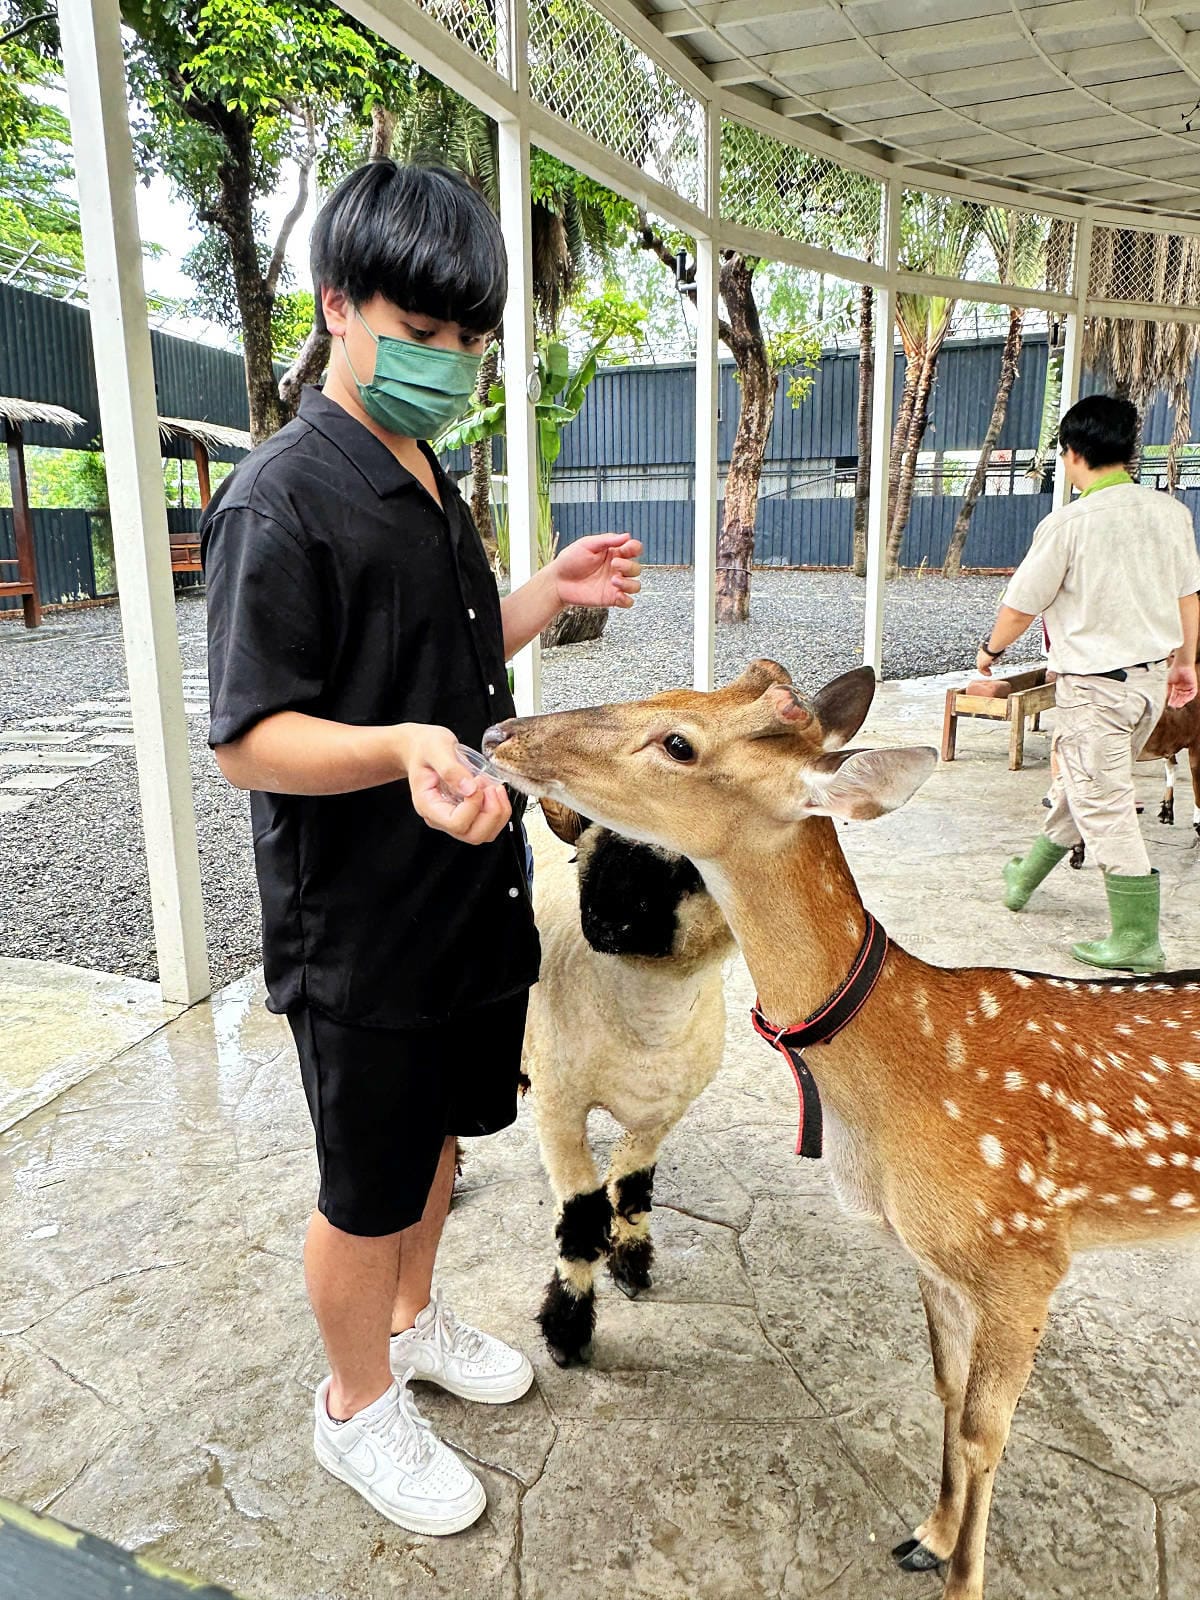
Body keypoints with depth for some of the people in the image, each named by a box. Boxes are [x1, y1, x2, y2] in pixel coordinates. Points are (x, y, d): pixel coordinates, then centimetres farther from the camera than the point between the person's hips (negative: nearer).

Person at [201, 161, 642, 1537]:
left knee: (437, 1130, 25)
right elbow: (247, 740, -21)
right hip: (361, 929, -8)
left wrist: (551, 592, 5)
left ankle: (413, 1319, 50)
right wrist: (403, 750, -38)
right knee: (368, 1188, 11)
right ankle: (357, 1405, 38)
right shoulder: (282, 502, -18)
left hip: (470, 892, 9)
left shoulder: (428, 486, 10)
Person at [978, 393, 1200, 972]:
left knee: (1104, 805, -1)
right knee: (1082, 782, 21)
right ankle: (1026, 877, 40)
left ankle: (1138, 940, 3)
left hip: (1095, 684, -7)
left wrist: (991, 649, 10)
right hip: (1153, 675, 8)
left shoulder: (1067, 523, -16)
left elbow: (1020, 606, -9)